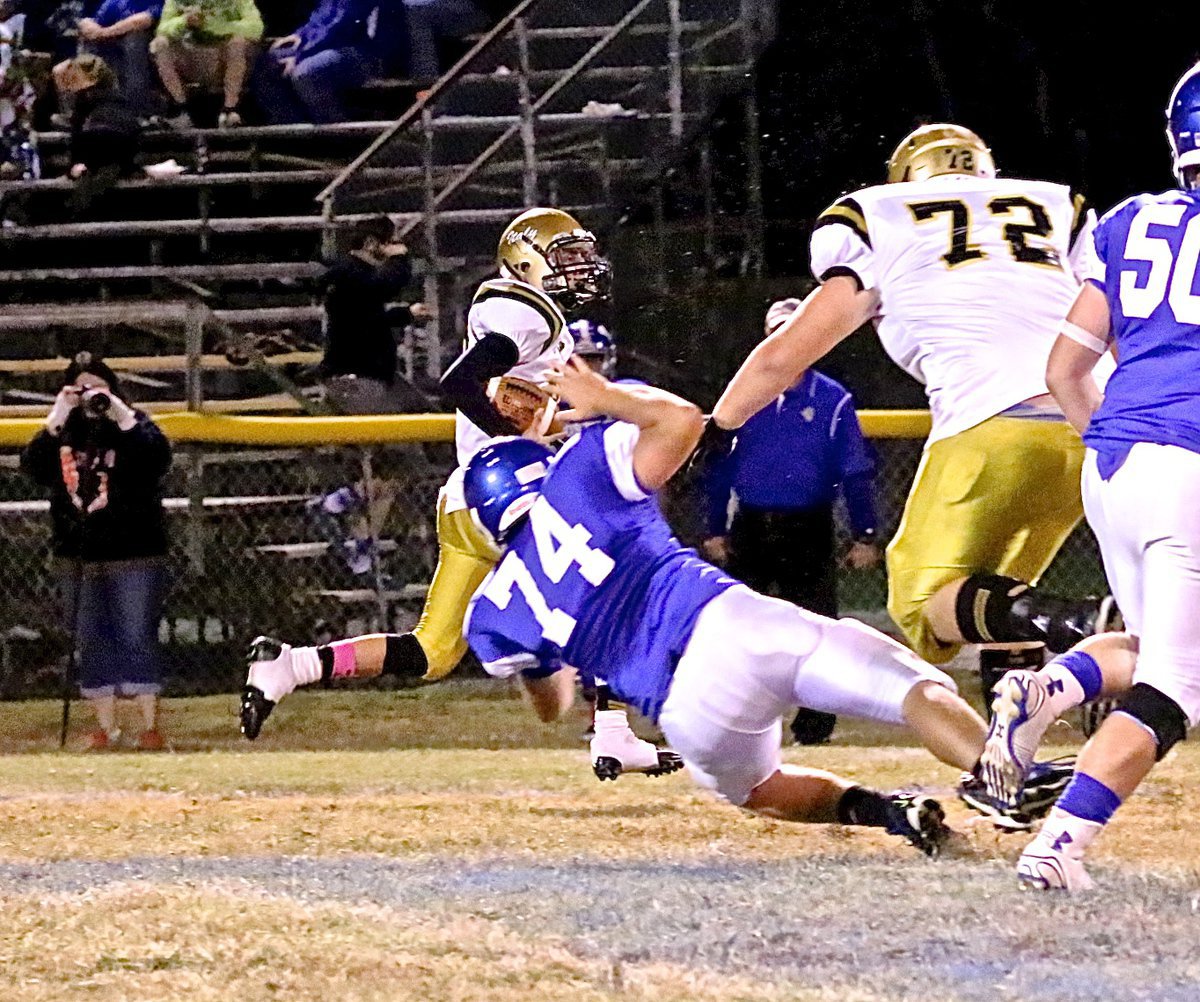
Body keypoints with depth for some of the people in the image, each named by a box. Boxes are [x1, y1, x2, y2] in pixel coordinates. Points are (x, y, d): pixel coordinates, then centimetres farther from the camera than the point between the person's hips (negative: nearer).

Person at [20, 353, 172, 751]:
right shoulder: (64, 432, 7)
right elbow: (33, 465, -8)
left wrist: (119, 413, -24)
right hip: (80, 559, 4)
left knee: (137, 639, -5)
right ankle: (105, 725, 17)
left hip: (134, 557, -4)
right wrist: (56, 419, -18)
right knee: (92, 643, 9)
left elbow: (158, 456, -21)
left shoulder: (132, 427, -2)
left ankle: (150, 725, -1)